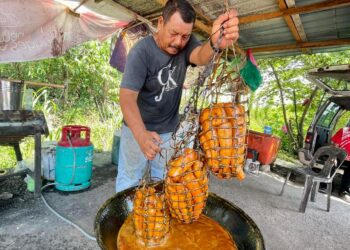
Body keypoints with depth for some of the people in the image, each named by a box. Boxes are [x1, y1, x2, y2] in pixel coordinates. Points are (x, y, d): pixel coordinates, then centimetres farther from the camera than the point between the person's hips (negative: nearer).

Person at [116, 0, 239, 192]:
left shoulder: (185, 43, -8)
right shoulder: (141, 51, -20)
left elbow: (200, 56, -29)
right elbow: (127, 95, -30)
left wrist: (215, 43, -54)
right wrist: (141, 134, -47)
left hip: (168, 130, 4)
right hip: (137, 128, -3)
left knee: (163, 181, 15)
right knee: (129, 180, 6)